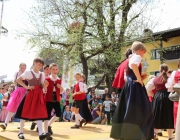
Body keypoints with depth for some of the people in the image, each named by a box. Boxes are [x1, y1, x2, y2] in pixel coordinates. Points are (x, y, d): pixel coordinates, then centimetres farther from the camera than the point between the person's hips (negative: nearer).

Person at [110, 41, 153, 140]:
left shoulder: (129, 59, 21)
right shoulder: (137, 57, -5)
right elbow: (133, 65, -32)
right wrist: (139, 79, -23)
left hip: (128, 85, 9)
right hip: (135, 87, -9)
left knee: (127, 111, 11)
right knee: (137, 111, -7)